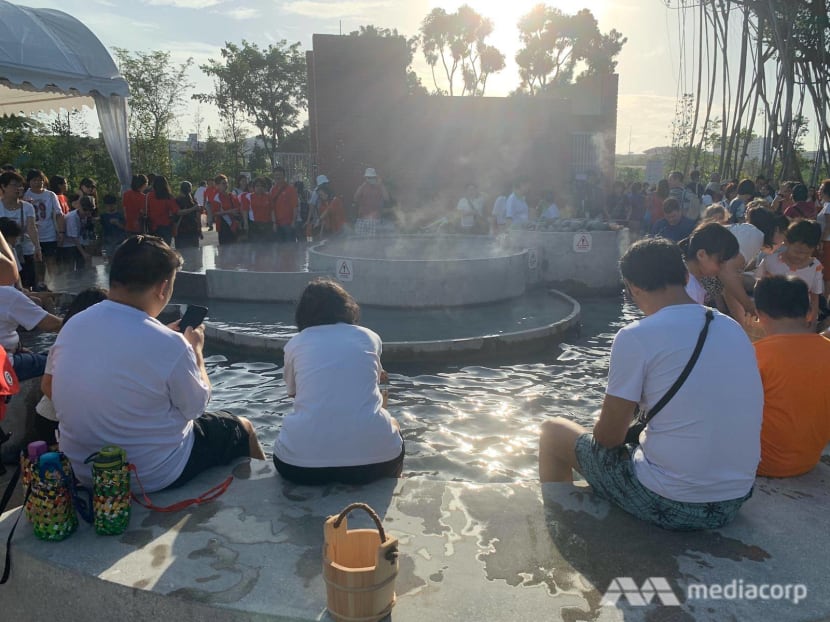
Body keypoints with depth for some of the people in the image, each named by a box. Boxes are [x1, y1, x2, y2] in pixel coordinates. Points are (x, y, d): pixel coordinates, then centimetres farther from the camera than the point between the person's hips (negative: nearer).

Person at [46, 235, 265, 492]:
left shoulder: (72, 326, -8)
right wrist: (195, 350, 4)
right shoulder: (168, 345, -27)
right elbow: (196, 406, -12)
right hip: (152, 477, -6)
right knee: (243, 427, 17)